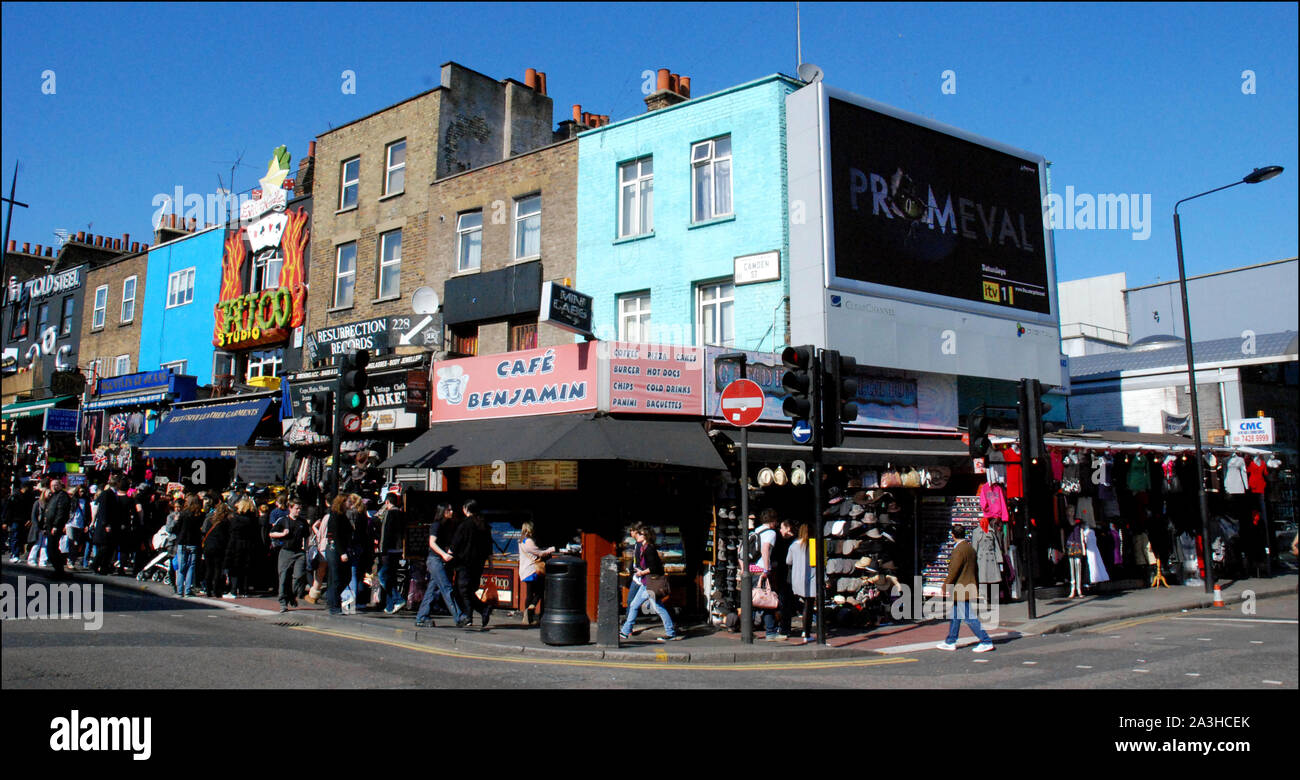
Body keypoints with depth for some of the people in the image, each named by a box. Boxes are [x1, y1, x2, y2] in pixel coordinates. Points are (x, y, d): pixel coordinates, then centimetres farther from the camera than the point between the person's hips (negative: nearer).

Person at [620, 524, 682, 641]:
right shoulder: (642, 547, 13)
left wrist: (642, 572, -13)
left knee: (658, 607, -4)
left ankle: (671, 633, 5)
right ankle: (625, 632, 20)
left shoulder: (648, 549, -17)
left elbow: (654, 568, -23)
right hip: (645, 584, 10)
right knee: (633, 605, 13)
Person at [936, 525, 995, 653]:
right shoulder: (970, 548, 11)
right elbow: (976, 569, 18)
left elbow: (953, 571, -21)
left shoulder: (958, 550, -19)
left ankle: (986, 642, -2)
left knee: (969, 617, -5)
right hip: (969, 587, 10)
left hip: (961, 590, -10)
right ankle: (950, 642, 23)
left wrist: (945, 587, -12)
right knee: (955, 615, 16)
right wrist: (976, 586, 25)